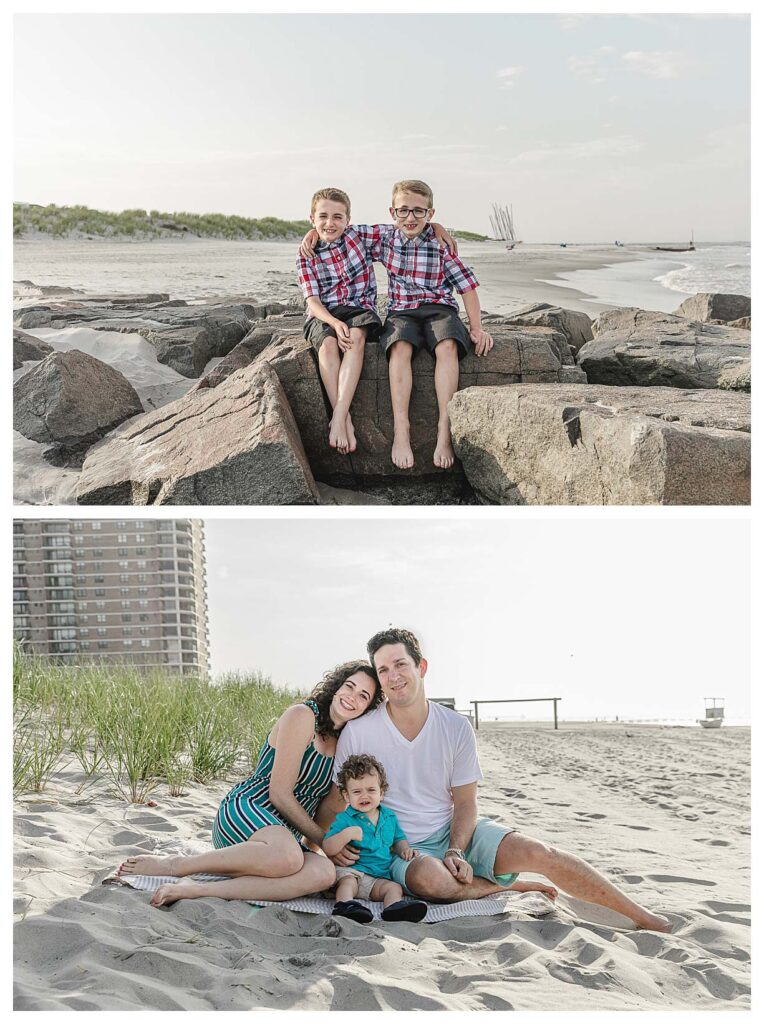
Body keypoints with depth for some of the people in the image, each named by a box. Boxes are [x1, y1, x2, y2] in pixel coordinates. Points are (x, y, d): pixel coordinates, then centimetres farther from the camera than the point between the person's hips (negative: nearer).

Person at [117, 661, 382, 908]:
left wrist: (313, 843, 5)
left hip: (284, 834, 7)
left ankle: (194, 889, -32)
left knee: (324, 873, -30)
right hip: (246, 810, -7)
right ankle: (171, 865, -23)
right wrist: (325, 840, -5)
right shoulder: (301, 716, -7)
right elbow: (280, 793, -11)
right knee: (288, 856, -42)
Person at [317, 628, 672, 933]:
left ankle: (642, 917, -5)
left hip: (456, 833, 3)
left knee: (538, 852, -19)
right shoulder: (357, 733, -8)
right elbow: (334, 798, -1)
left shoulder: (456, 728, -2)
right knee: (429, 877, -38)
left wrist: (456, 851, -16)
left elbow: (465, 802, 1)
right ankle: (511, 886, -9)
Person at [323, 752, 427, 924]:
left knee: (394, 887, -22)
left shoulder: (389, 817, 14)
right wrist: (347, 834, -25)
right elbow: (327, 849, -9)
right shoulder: (345, 819, -2)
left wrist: (404, 849, 7)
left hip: (380, 876, 3)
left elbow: (398, 839, 31)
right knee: (348, 881, -33)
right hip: (351, 870, -3)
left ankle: (395, 906, -49)